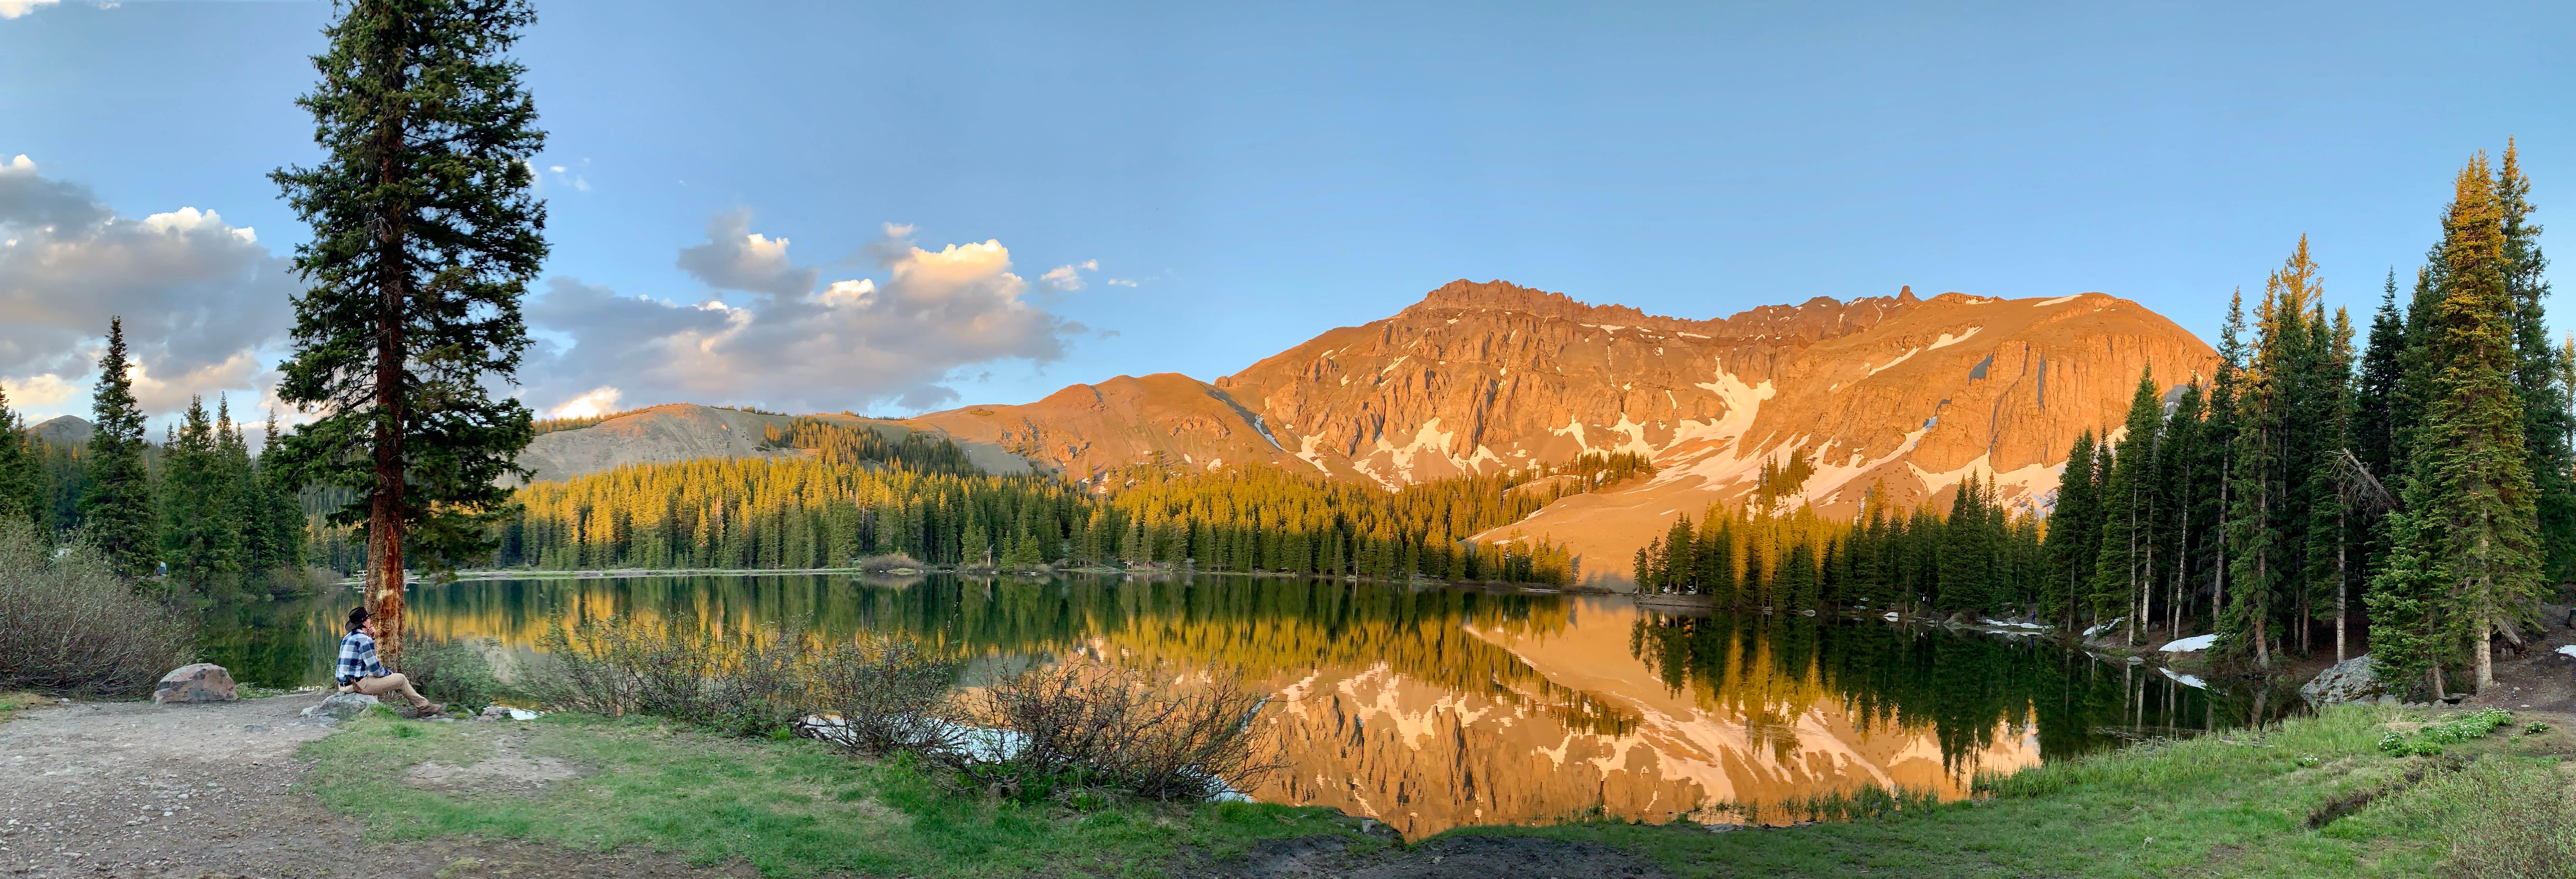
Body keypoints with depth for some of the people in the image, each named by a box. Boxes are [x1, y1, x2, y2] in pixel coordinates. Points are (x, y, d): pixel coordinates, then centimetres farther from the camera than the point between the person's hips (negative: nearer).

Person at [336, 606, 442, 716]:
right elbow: (375, 669, -17)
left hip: (343, 684, 10)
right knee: (401, 679, 0)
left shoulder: (348, 638, 14)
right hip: (358, 685, -10)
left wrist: (372, 638, 15)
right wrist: (389, 674, 4)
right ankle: (424, 707, 10)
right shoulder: (365, 640, -16)